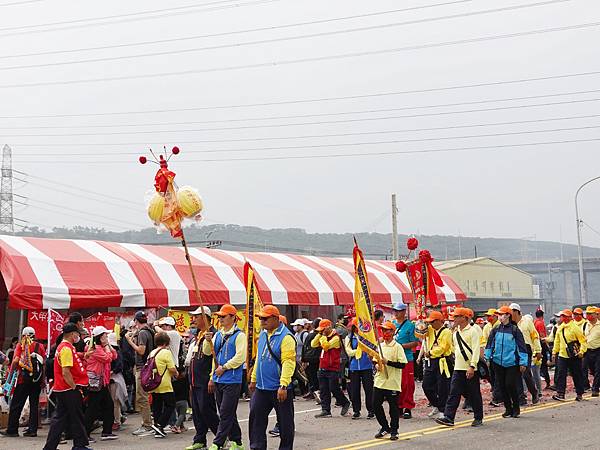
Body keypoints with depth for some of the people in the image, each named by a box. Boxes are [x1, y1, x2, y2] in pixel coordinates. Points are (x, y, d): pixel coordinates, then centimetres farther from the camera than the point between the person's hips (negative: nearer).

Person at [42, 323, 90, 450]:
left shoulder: (65, 347, 16)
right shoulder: (67, 348, -16)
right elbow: (66, 373, -22)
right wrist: (75, 387, -16)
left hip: (61, 389, 10)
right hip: (70, 390, -10)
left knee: (60, 418, 11)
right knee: (76, 418, 1)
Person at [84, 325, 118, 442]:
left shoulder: (102, 347, 16)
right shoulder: (95, 348, -14)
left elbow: (114, 356, 13)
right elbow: (107, 358, -20)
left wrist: (108, 345, 7)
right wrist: (106, 346, -9)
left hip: (102, 381, 10)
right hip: (94, 381, -10)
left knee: (109, 405, 12)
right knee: (93, 408, -7)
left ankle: (107, 432, 18)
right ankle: (85, 434, -2)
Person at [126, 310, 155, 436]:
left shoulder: (142, 333, -14)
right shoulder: (149, 332, 15)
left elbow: (141, 351, -20)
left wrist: (130, 341, -13)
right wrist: (134, 337, 17)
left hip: (142, 368, -10)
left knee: (141, 398, -7)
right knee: (141, 398, 16)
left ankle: (147, 426, -6)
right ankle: (146, 424, 21)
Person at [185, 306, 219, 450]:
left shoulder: (213, 334, -13)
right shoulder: (198, 335, 18)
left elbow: (207, 352, -24)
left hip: (205, 380, -10)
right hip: (195, 381, 10)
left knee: (206, 409, -8)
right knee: (196, 411, 11)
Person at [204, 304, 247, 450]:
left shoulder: (239, 335, -8)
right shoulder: (217, 335, 14)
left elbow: (240, 357, -16)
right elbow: (207, 352, 10)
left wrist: (223, 368, -13)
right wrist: (208, 341, -9)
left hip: (232, 380, -8)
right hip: (218, 380, 8)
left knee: (226, 413, -8)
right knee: (228, 414, 13)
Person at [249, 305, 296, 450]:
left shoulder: (286, 337, -15)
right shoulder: (263, 334, 11)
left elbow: (288, 363, -22)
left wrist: (283, 386, -27)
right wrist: (253, 379, 20)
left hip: (280, 388, -7)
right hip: (262, 387, 7)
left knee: (285, 421, 5)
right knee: (256, 416, 5)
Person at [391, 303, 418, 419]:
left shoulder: (410, 325, -4)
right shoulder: (391, 324, 14)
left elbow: (415, 343, -7)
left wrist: (401, 346, -16)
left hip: (406, 359, -5)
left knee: (407, 384, -6)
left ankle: (408, 408, 0)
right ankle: (398, 407, 16)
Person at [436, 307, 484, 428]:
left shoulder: (472, 331, -9)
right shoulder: (456, 333, 14)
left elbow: (476, 350, -15)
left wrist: (472, 366, -22)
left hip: (470, 369, -7)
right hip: (458, 368, 7)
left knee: (474, 395, 4)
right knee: (453, 393, -1)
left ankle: (478, 418, 15)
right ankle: (449, 417, -4)